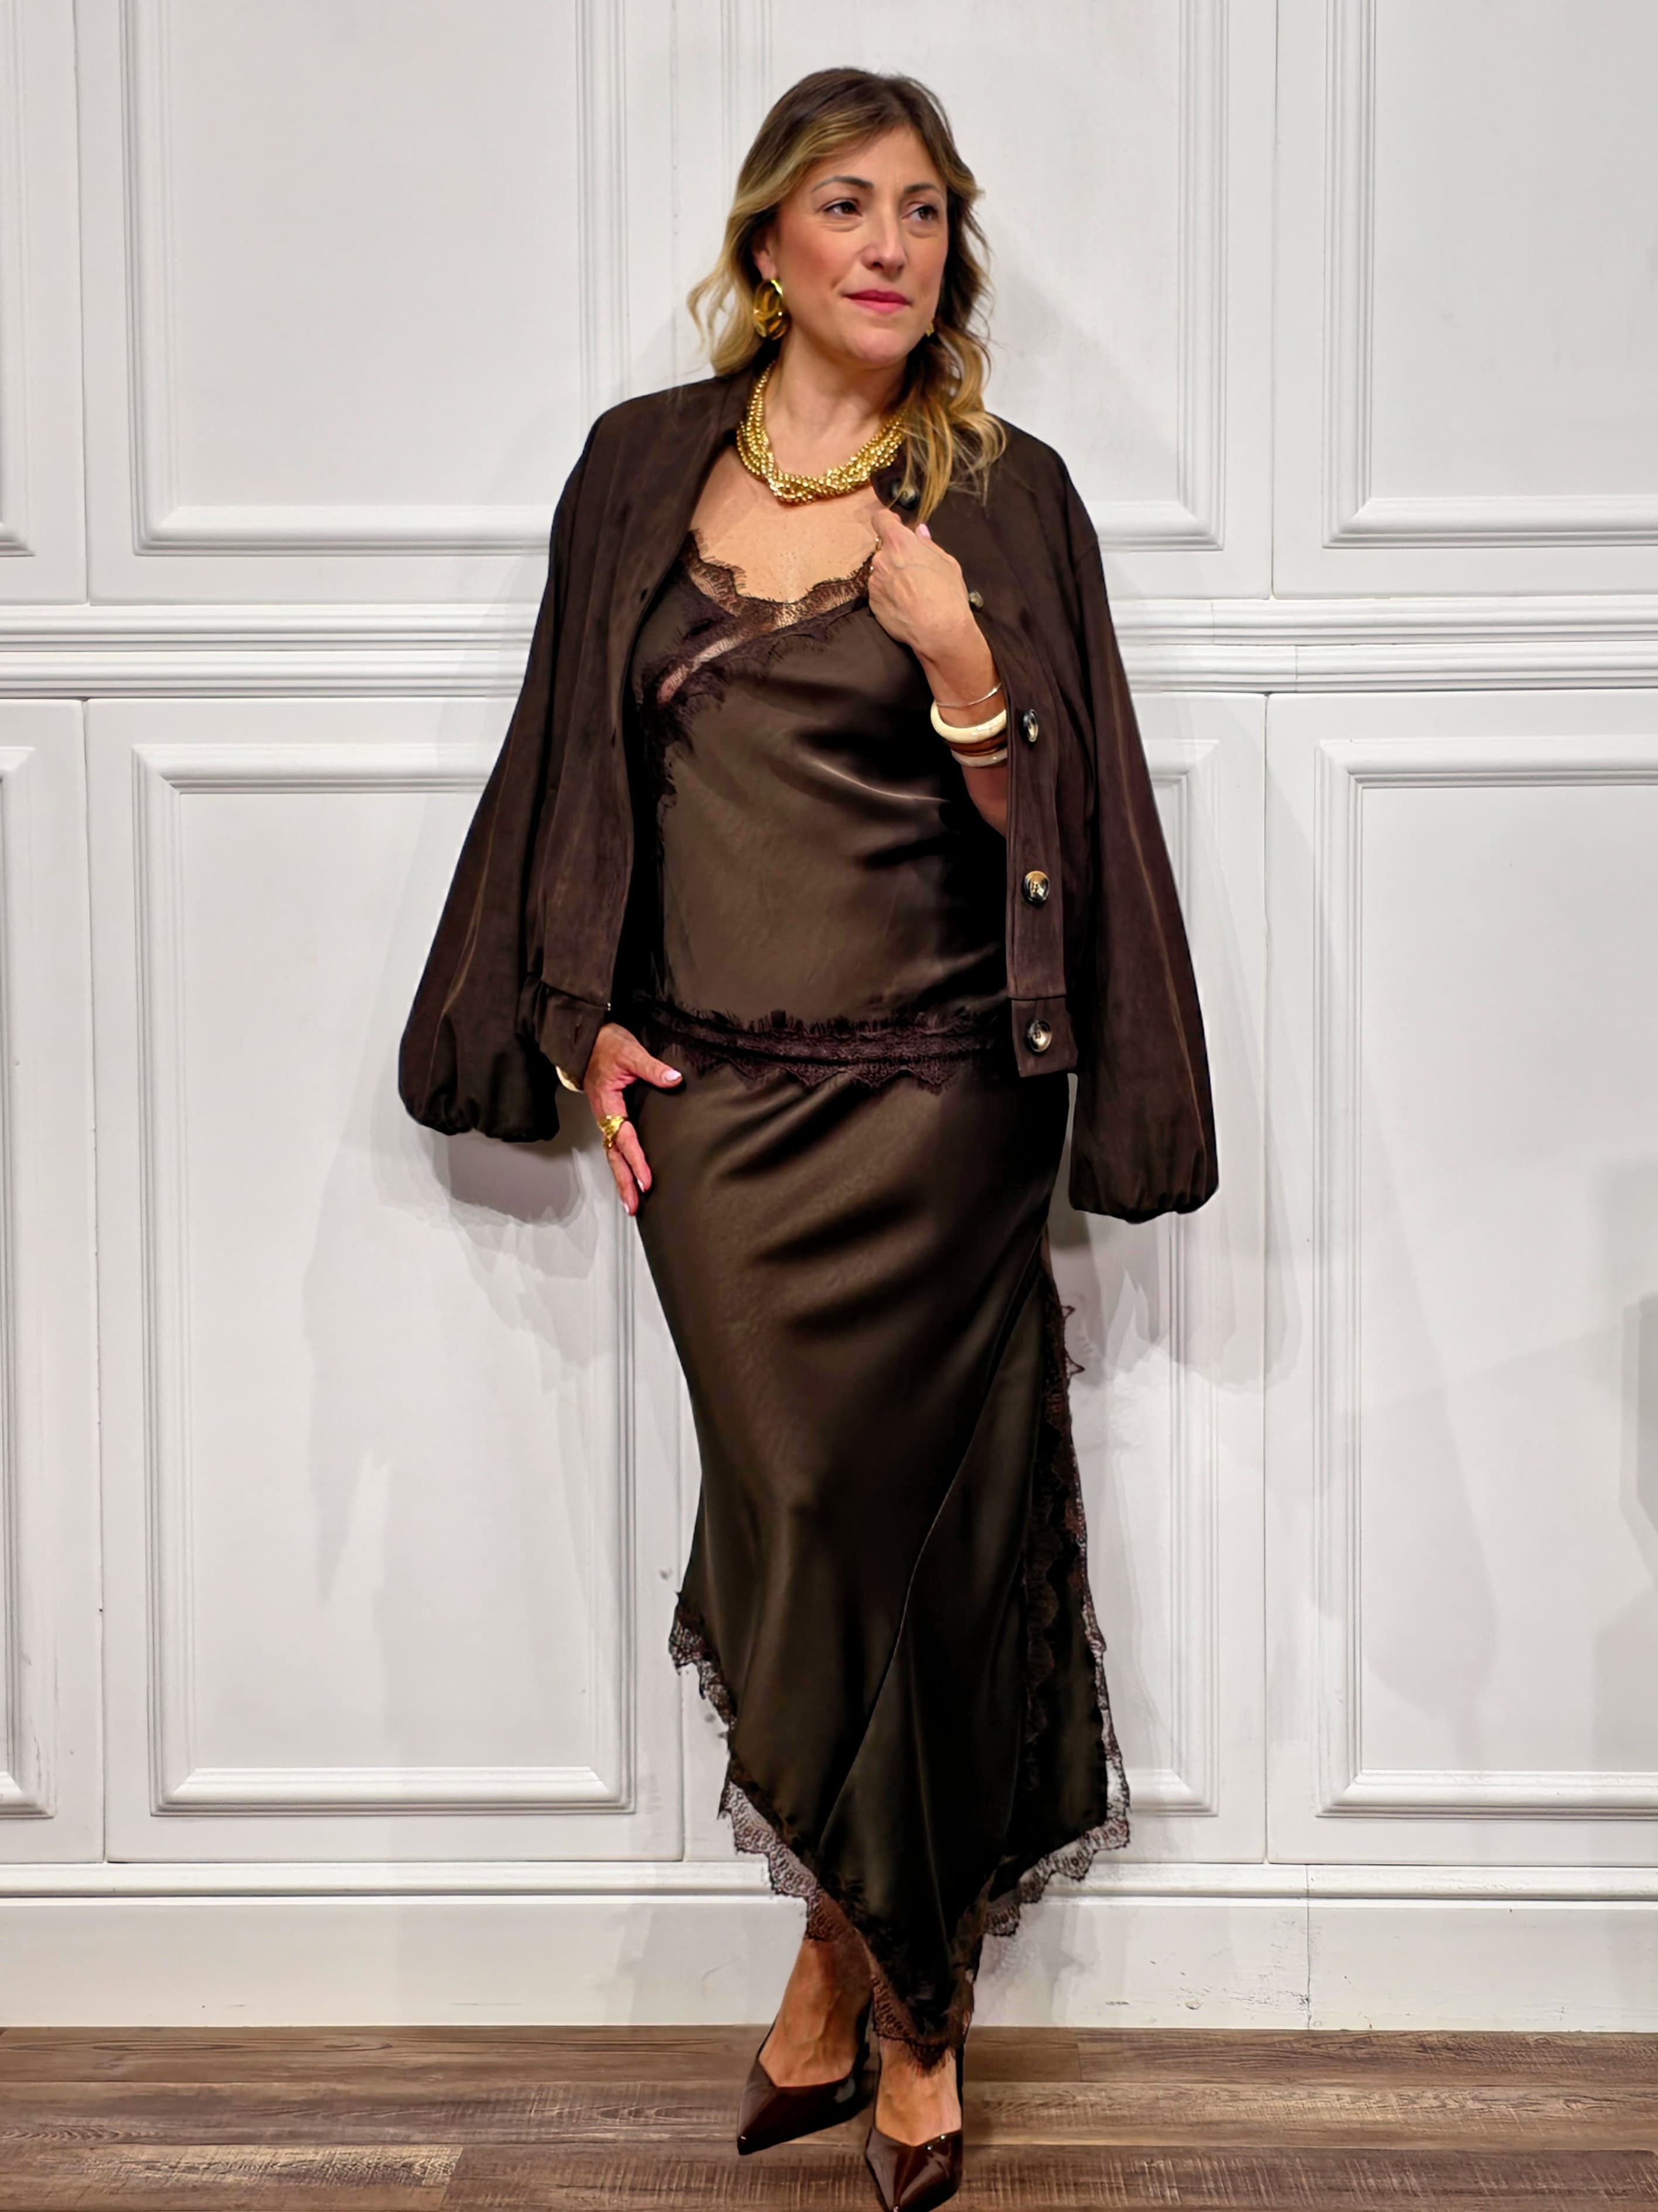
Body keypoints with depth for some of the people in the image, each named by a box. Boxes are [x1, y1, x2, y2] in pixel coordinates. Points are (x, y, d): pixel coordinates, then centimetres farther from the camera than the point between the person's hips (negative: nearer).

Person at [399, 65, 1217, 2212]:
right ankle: (894, 1996, 26)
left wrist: (957, 660, -21)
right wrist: (591, 1026, 5)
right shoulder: (643, 466, 8)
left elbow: (1044, 826, -3)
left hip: (920, 1102, -2)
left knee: (857, 1535, 1)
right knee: (807, 1532, 6)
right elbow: (573, 766, 13)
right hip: (702, 1102, 3)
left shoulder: (998, 491, 0)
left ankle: (860, 1977, 24)